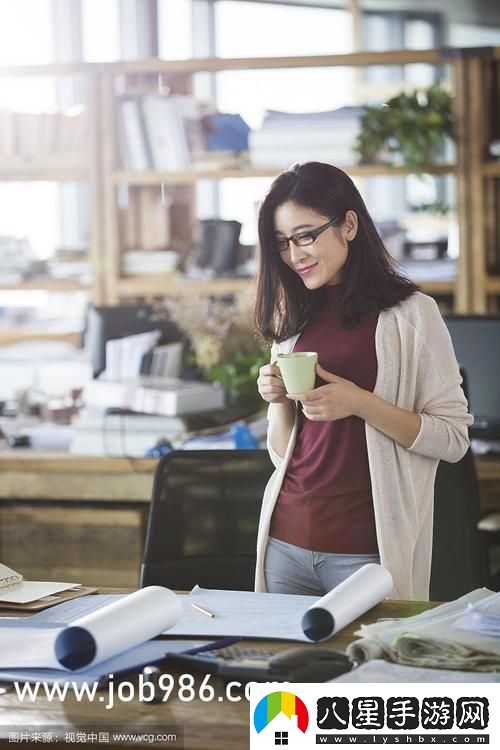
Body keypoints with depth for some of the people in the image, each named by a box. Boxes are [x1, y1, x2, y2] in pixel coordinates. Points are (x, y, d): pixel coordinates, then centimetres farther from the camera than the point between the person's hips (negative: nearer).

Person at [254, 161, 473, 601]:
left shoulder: (410, 313, -3)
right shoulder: (294, 321, 11)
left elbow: (453, 439, -8)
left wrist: (359, 403, -18)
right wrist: (279, 402, -3)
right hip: (286, 542, 5)